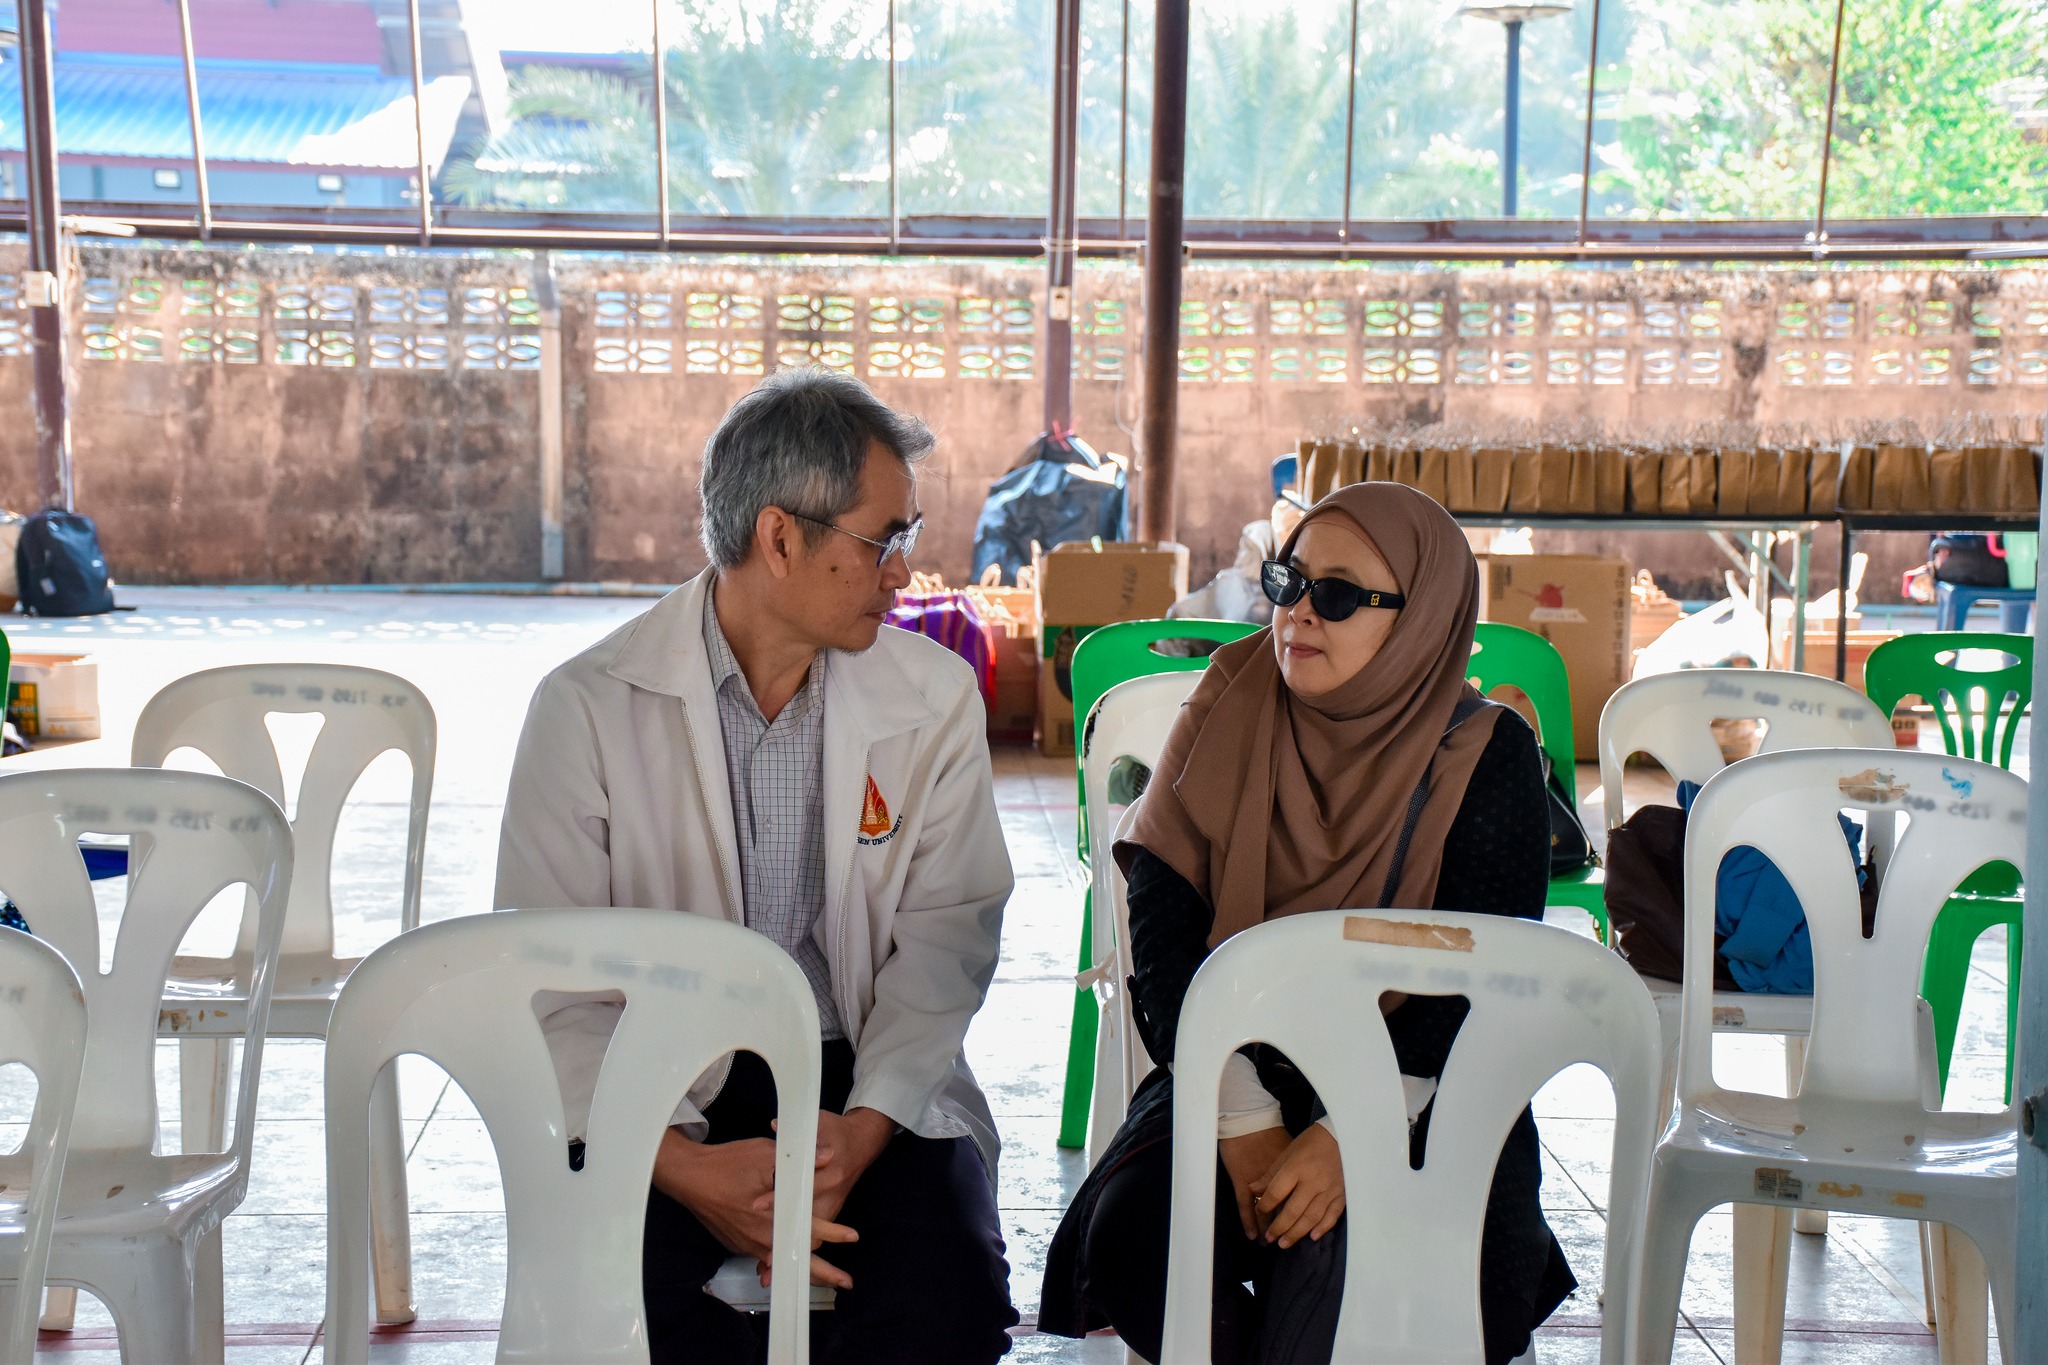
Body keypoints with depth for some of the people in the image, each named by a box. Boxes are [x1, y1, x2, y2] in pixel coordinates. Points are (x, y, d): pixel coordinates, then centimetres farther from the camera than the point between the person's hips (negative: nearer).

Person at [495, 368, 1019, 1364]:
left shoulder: (935, 698, 3)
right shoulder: (588, 707, -6)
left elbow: (945, 935, -1)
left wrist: (865, 1125, -18)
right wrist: (685, 1164, -23)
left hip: (867, 1084, 2)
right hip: (660, 1093, -1)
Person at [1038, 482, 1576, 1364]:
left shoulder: (1486, 757, -4)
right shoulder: (1230, 710, 1)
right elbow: (1163, 925, -6)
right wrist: (1244, 1118, -17)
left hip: (1416, 1101, -2)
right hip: (1236, 1074, 2)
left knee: (1337, 1256, -32)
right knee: (1131, 1240, -25)